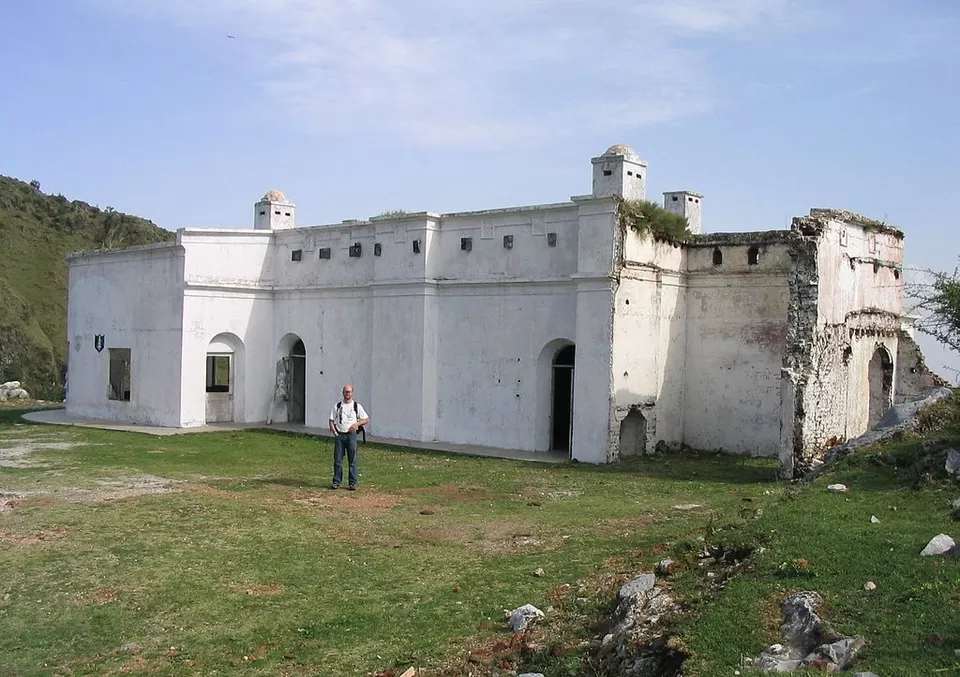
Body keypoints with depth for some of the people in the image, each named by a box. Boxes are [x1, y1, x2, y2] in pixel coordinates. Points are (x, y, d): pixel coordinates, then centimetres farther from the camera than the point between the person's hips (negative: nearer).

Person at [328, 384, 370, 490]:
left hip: (351, 435, -2)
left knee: (352, 460, 0)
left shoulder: (356, 406, 5)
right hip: (339, 435, 2)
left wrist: (357, 424, -11)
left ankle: (353, 483, 5)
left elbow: (367, 419, 6)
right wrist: (335, 433, -4)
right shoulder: (337, 406, 9)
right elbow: (331, 420, 10)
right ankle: (337, 482, 10)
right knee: (337, 460, 2)